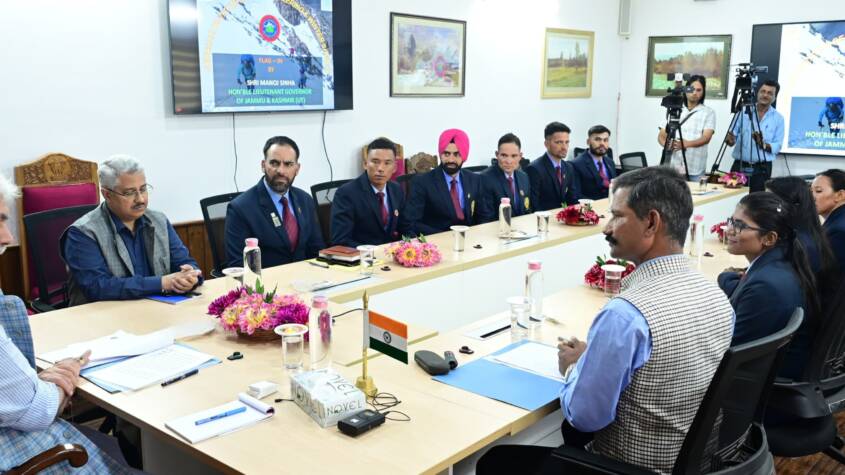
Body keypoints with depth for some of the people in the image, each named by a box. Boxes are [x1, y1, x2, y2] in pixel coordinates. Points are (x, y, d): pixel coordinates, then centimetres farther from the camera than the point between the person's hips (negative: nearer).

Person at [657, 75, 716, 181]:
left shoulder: (708, 112, 4)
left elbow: (706, 138, -9)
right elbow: (661, 136, 9)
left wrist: (687, 144, -28)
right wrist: (667, 144, -15)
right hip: (673, 167, 2)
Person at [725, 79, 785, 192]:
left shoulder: (778, 118, 4)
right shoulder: (744, 111, 6)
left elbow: (777, 146, -1)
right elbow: (733, 135, 3)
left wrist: (763, 144, -20)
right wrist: (730, 139, -20)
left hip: (761, 169, -1)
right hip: (739, 166, 1)